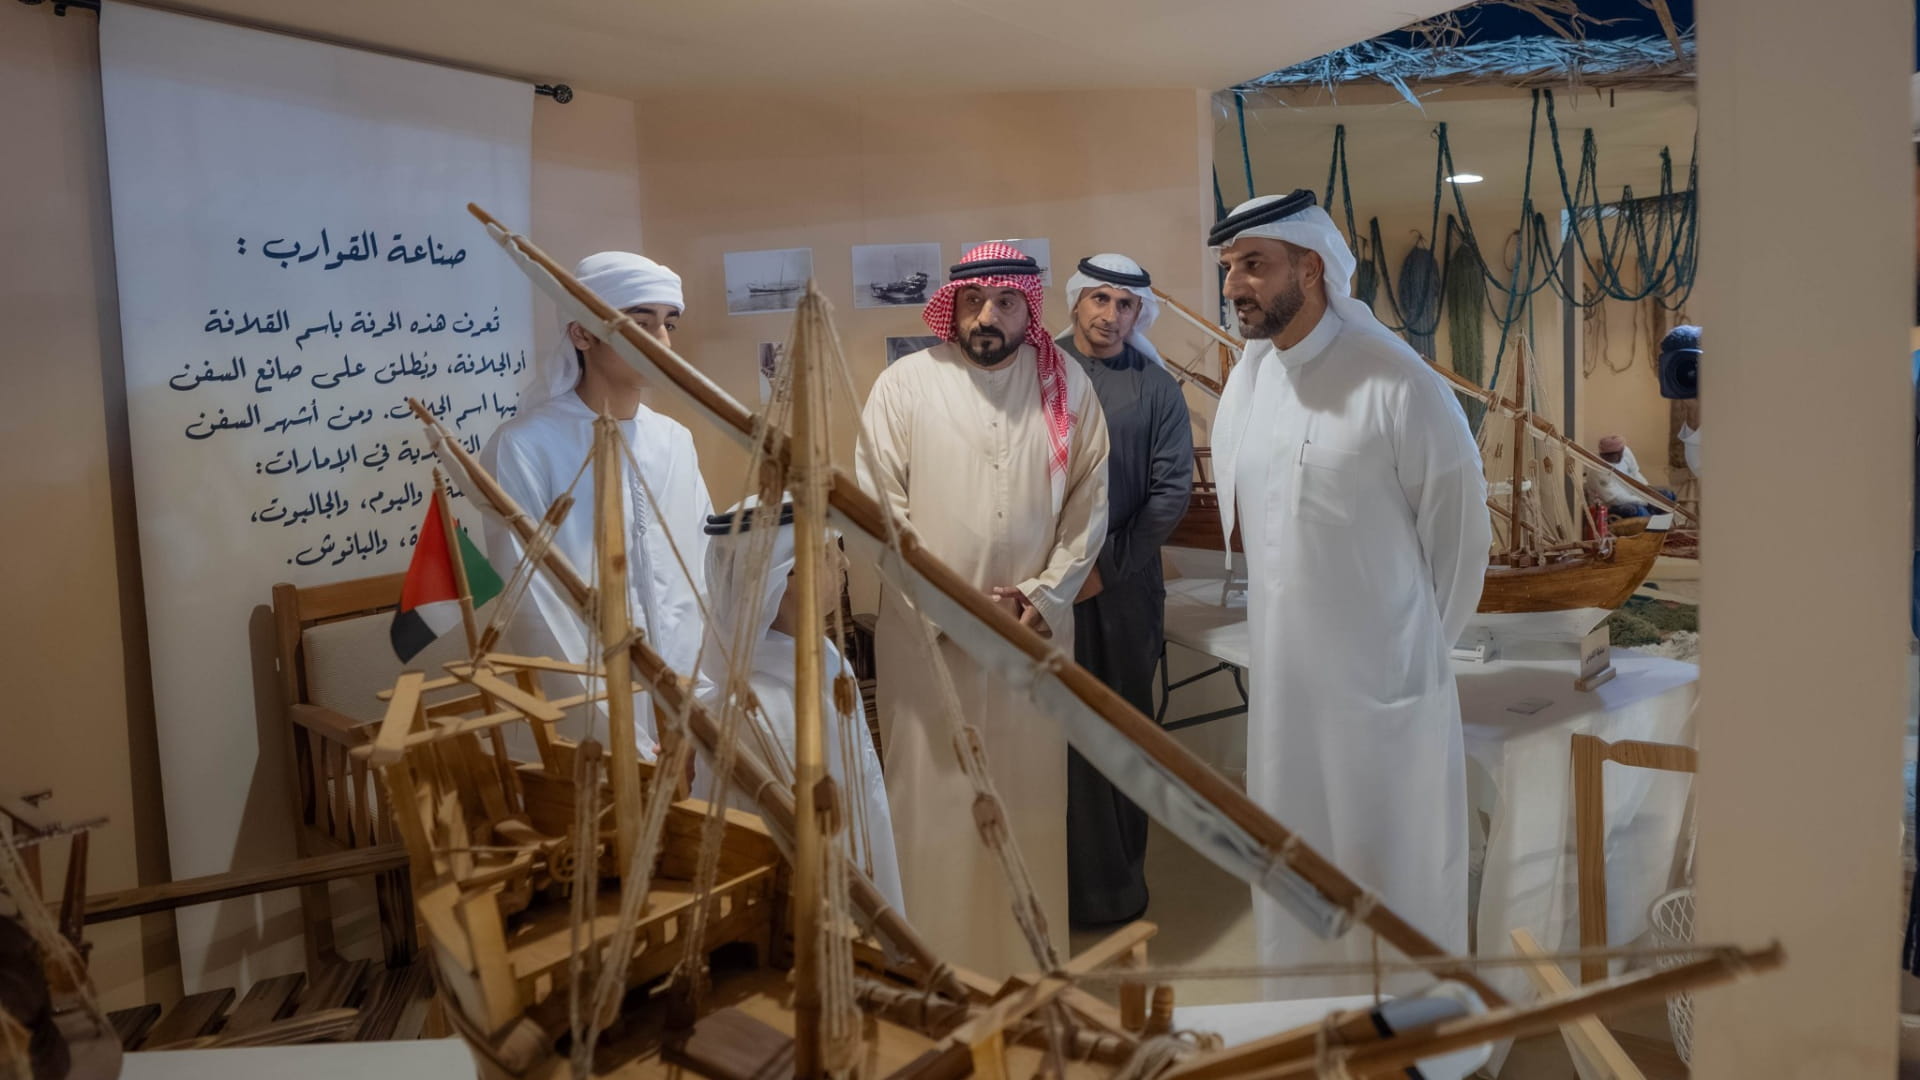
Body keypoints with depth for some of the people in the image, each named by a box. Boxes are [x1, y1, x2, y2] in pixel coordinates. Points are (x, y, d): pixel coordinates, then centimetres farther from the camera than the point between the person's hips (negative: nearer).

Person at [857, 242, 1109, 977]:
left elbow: (1089, 502, 5)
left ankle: (1032, 961, 26)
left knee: (1031, 799, 10)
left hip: (1035, 630, 2)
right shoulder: (905, 383, -3)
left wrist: (1046, 594, -6)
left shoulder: (1067, 385, 3)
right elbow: (880, 506, -4)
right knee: (932, 801, 4)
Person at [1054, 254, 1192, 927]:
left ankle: (1117, 881, 22)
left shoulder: (1156, 388, 3)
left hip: (1124, 587, 1)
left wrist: (1107, 565, -8)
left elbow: (1172, 492, -1)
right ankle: (1064, 878, 16)